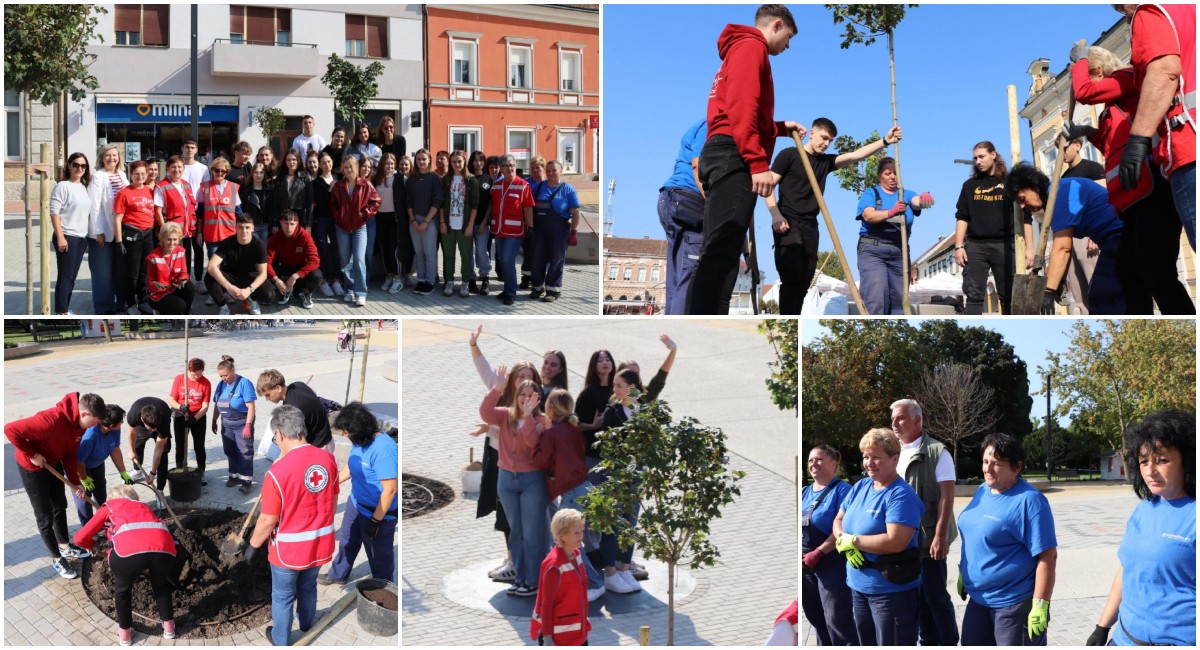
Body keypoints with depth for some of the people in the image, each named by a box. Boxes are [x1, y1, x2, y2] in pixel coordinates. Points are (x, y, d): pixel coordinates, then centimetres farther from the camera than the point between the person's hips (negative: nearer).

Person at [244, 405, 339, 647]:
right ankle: (306, 621, 56)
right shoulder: (328, 459, -11)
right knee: (308, 586, 31)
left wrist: (253, 546, -1)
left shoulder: (277, 471, -26)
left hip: (289, 549, -5)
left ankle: (281, 640, 41)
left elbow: (268, 520, -18)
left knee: (282, 596, 21)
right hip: (320, 544, 5)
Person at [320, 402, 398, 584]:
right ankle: (338, 575, 52)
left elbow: (390, 490, -30)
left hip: (379, 512, -9)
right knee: (346, 540, 28)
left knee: (379, 554, 12)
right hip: (356, 503, 9)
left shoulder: (383, 449, -33)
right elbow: (350, 466, 16)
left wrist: (375, 521, -24)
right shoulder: (359, 441, -5)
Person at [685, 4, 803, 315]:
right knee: (721, 250, -20)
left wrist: (782, 128, 33)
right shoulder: (751, 46, 0)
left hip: (725, 157, 11)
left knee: (718, 251, 8)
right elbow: (741, 108, -15)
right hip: (733, 158, -11)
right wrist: (758, 163, -21)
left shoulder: (740, 49, 30)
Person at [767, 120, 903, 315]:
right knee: (791, 276, -16)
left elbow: (856, 155, 4)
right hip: (787, 223, -6)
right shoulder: (789, 155, -1)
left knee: (804, 279, 3)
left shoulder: (827, 161, 15)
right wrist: (776, 215, -17)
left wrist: (885, 141, -8)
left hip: (810, 226, 6)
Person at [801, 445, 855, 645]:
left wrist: (818, 553, -20)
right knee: (816, 619, 17)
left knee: (837, 621, -7)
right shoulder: (805, 492, 14)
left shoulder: (841, 489, -8)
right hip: (806, 565, 8)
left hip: (832, 563, -8)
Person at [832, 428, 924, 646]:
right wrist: (844, 541, -11)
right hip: (858, 586, 8)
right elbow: (838, 520, 12)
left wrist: (852, 540, -19)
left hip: (892, 590, -8)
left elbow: (895, 542, -28)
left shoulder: (901, 495, -18)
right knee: (866, 644, 21)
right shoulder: (860, 487, 6)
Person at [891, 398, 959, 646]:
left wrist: (940, 536, -18)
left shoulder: (937, 452, -9)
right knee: (917, 594, 13)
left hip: (928, 537, -6)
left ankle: (948, 643, 13)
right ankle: (928, 642, 24)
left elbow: (946, 497, -13)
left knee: (936, 595, 0)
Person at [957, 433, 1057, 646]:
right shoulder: (983, 491, 6)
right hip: (979, 599, 8)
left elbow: (1047, 556, -21)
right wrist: (963, 574, 19)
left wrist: (1040, 605, -23)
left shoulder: (1029, 500, -18)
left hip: (1015, 604, -8)